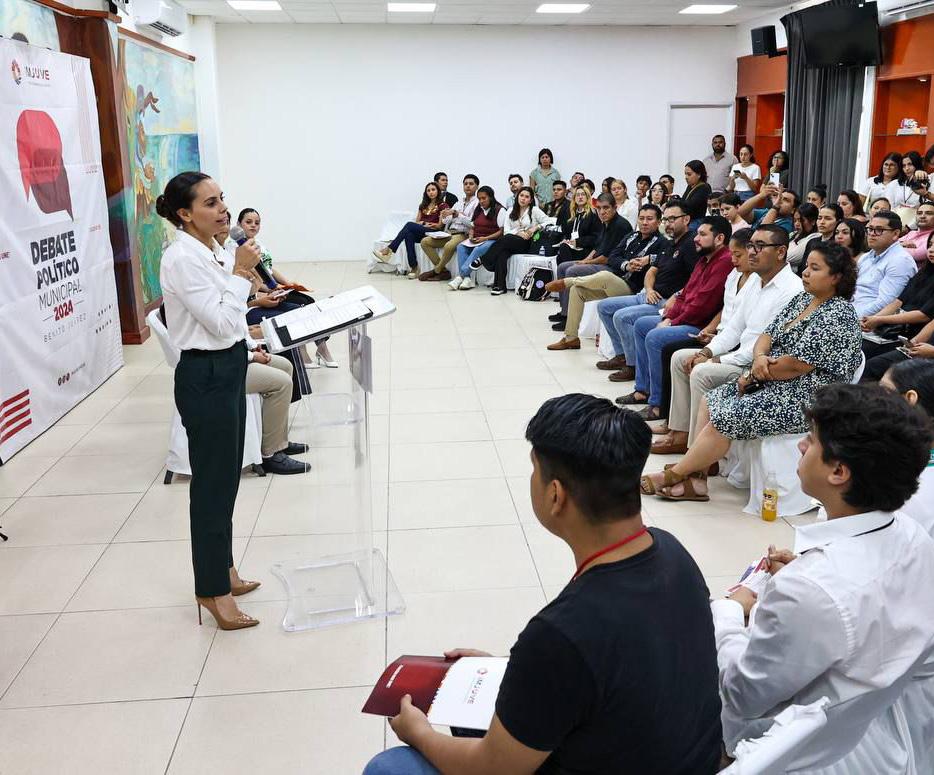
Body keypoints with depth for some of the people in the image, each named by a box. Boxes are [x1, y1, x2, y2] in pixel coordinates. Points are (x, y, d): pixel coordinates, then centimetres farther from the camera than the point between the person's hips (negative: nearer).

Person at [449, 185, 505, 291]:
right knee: (461, 247, -22)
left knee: (478, 249, -37)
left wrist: (485, 238, -17)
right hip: (475, 240, 7)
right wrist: (471, 236, 0)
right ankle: (467, 278, -32)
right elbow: (472, 227, 23)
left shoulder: (500, 210, -2)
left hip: (491, 240, -6)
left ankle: (462, 274, -37)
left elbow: (502, 231, -9)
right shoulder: (478, 210, 20)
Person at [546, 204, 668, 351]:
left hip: (631, 288, -8)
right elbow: (612, 257, 6)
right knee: (576, 289, -1)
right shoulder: (631, 237, 17)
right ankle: (571, 338, 5)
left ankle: (565, 282, -8)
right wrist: (626, 265, -12)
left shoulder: (662, 243, -2)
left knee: (604, 276, -35)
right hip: (612, 283, 8)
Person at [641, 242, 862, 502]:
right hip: (773, 383, 10)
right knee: (710, 401, 1)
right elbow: (768, 335, 10)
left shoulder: (838, 316, -17)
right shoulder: (803, 299, 12)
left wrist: (754, 375, -10)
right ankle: (695, 479, -4)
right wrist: (759, 357, -13)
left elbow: (798, 365, -22)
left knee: (725, 417, -19)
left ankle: (674, 476, -5)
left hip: (806, 397, -10)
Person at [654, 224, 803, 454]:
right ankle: (681, 434, 8)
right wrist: (707, 351, -2)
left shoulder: (792, 290, -20)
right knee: (680, 357, 7)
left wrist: (719, 360, -19)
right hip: (741, 355, 10)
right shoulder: (754, 280, 11)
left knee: (702, 372, -27)